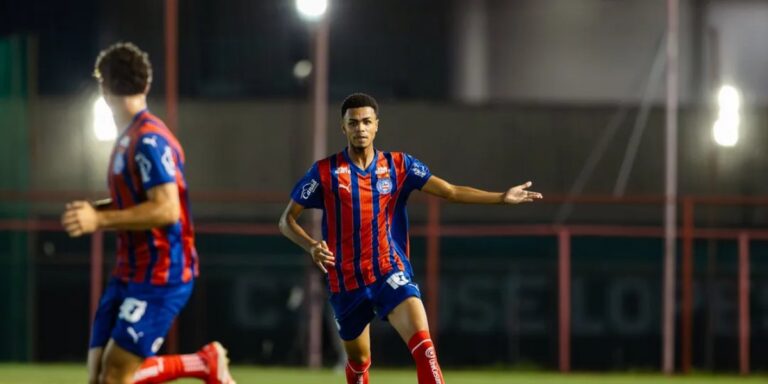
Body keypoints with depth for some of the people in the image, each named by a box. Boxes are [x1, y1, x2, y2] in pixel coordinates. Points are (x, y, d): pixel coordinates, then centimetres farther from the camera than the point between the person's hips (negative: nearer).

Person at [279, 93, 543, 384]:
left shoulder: (398, 165, 1)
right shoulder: (325, 172, -4)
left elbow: (450, 191, -4)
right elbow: (287, 220, 0)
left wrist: (502, 197, -13)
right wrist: (311, 245, -20)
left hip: (391, 273, 0)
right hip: (346, 281, 0)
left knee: (423, 345, -23)